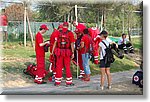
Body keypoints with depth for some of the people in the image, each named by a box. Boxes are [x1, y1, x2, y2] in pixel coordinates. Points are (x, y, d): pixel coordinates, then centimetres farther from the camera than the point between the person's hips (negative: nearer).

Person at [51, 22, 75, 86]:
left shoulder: (58, 33, -1)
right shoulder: (70, 33, -6)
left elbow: (55, 42, -1)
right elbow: (72, 44, -7)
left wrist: (53, 51, 6)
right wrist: (72, 53, -3)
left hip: (59, 52, 1)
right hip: (67, 52, -1)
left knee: (59, 66, 9)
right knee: (67, 67, 8)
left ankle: (57, 82, 15)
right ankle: (68, 82, 12)